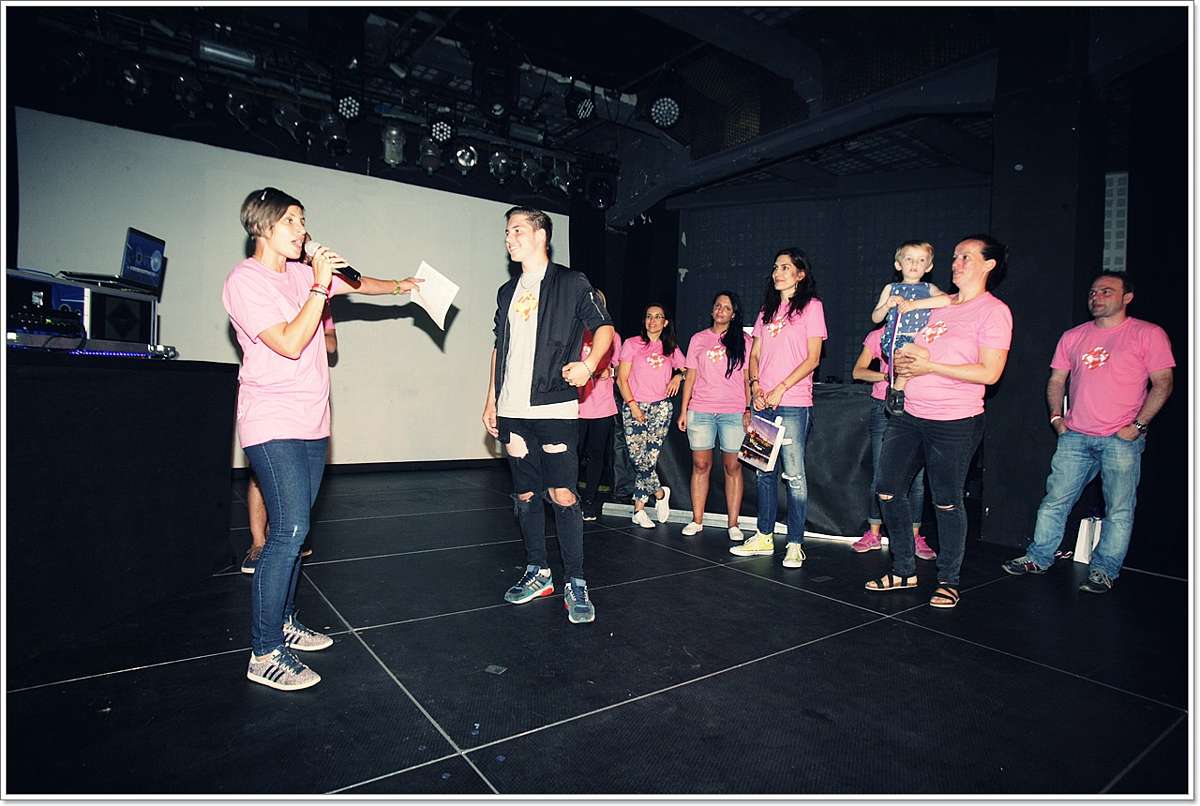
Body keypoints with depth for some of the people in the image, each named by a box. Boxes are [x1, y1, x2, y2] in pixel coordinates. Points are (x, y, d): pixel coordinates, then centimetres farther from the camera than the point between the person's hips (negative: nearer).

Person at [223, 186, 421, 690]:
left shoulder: (302, 273, 13)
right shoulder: (245, 281, -9)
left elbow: (354, 284, 32)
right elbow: (290, 344, -19)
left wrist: (398, 286, 30)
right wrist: (320, 286, -17)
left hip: (312, 424, 8)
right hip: (273, 426, -8)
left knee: (293, 530, 13)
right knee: (289, 531, -13)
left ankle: (283, 623, 26)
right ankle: (265, 653, -2)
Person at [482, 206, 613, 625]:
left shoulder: (571, 283, 1)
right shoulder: (507, 292, 18)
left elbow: (604, 327, 3)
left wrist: (588, 364, -16)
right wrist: (491, 400, 16)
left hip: (554, 408, -6)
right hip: (512, 412, 6)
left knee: (563, 495, -7)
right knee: (525, 494, 10)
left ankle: (576, 583, 5)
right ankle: (537, 573, 24)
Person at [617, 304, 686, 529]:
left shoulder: (671, 349, 15)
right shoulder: (632, 344, 6)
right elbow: (621, 379, 2)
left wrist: (678, 376, 5)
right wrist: (632, 405, -7)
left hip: (661, 407, 2)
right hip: (634, 407, -1)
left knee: (649, 459, -6)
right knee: (638, 459, -9)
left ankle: (638, 509, 8)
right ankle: (660, 493, 14)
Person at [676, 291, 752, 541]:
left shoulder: (743, 340, 8)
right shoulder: (698, 339, 13)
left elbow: (748, 378, 6)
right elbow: (690, 376, 12)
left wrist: (748, 410, -3)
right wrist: (683, 410, 7)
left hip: (733, 412, -1)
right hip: (700, 411, 2)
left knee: (733, 466, 0)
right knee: (700, 464, 2)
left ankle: (733, 524, 6)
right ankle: (697, 520, 10)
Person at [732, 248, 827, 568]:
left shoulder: (811, 305, 1)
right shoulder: (767, 309, 18)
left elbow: (813, 358, -6)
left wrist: (780, 388, -13)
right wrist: (755, 385, -1)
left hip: (793, 403, -6)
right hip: (763, 403, 6)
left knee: (793, 475, -4)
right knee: (764, 471, 10)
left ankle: (795, 545, 5)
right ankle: (764, 537, 19)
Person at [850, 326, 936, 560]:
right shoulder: (878, 336, 9)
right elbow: (858, 371, 2)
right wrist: (886, 376, -14)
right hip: (884, 407, 0)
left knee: (917, 476, 1)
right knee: (879, 474, 3)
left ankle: (915, 536, 14)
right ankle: (873, 534, 14)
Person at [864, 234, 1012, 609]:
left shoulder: (993, 311, -6)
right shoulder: (940, 304, 14)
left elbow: (989, 372, -15)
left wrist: (929, 366, -16)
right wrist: (905, 359, -1)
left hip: (955, 422, -7)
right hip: (910, 415, 7)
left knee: (947, 502, 3)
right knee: (887, 490, 7)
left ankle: (948, 580, 22)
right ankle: (904, 571, 22)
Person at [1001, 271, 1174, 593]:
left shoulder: (1148, 334, 0)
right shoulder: (1073, 337, 12)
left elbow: (1163, 383, -4)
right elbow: (1056, 380, 17)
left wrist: (1137, 425, -11)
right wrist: (1056, 416, 5)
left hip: (1121, 440, -3)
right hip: (1075, 436, 4)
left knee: (1119, 510, 2)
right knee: (1054, 500, 5)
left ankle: (1104, 570, 13)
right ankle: (1039, 557, 16)